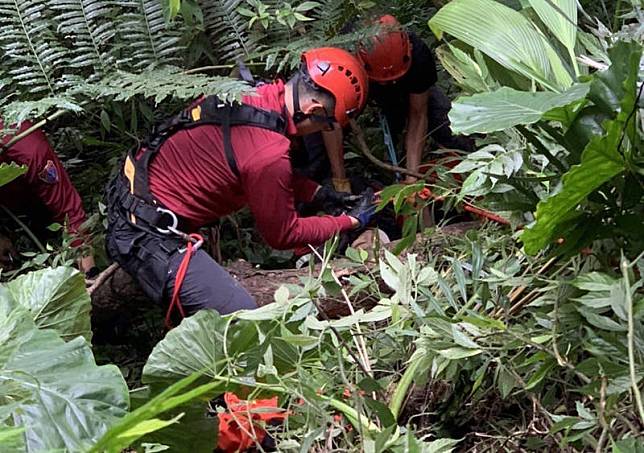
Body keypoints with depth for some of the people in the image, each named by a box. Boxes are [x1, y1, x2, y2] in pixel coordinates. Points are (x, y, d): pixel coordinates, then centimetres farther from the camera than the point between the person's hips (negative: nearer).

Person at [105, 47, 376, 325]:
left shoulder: (255, 93, -1)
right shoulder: (268, 155, -27)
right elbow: (283, 235, -8)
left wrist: (315, 192, 17)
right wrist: (350, 222, 3)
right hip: (146, 236, -10)